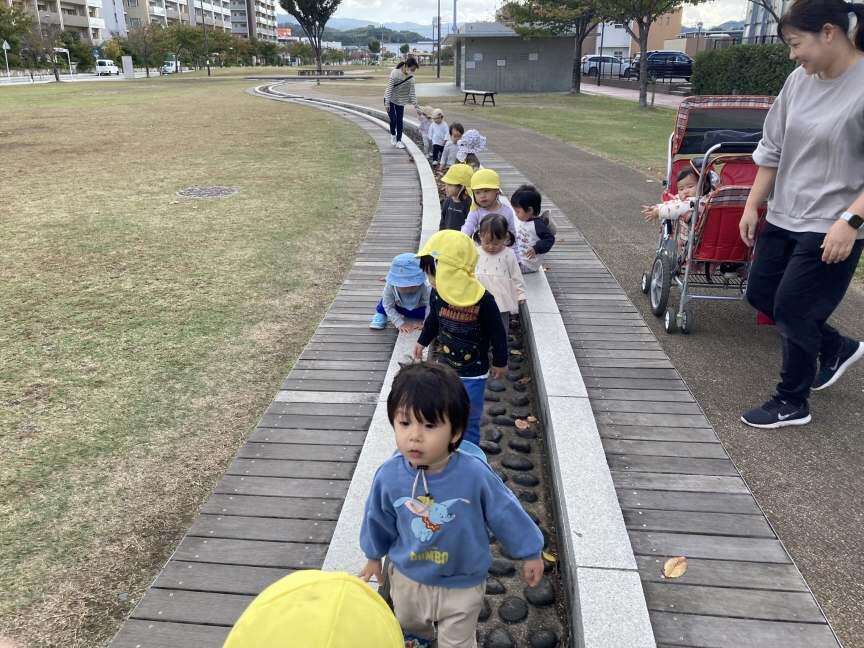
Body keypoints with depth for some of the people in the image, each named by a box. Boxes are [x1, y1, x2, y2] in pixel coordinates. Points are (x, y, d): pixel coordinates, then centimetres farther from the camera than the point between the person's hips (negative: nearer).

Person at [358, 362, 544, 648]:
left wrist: (529, 553, -2)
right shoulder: (388, 476, -25)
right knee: (409, 624, 34)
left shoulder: (474, 475, -33)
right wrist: (374, 556, 12)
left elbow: (506, 514, -15)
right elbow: (378, 519, -3)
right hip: (407, 576, 3)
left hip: (461, 585, -3)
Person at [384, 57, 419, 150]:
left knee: (400, 121, 2)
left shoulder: (411, 77, -10)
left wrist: (415, 104, -13)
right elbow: (389, 88, -20)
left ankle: (399, 140, 12)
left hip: (401, 101, 4)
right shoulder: (395, 73, -23)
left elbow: (412, 91, -7)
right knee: (393, 119, -9)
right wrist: (387, 103, -22)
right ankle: (393, 135, 18)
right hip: (390, 99, -4)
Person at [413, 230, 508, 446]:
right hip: (446, 367, 5)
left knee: (469, 420, 7)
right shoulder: (437, 294, -12)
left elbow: (497, 334, -12)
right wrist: (422, 342, 23)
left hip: (474, 374, -4)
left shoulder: (483, 301, -26)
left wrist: (500, 363, -2)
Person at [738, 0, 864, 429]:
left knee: (792, 310, -2)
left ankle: (791, 403, 21)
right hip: (783, 217, 8)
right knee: (760, 295, 14)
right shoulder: (799, 80, 4)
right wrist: (752, 205, 11)